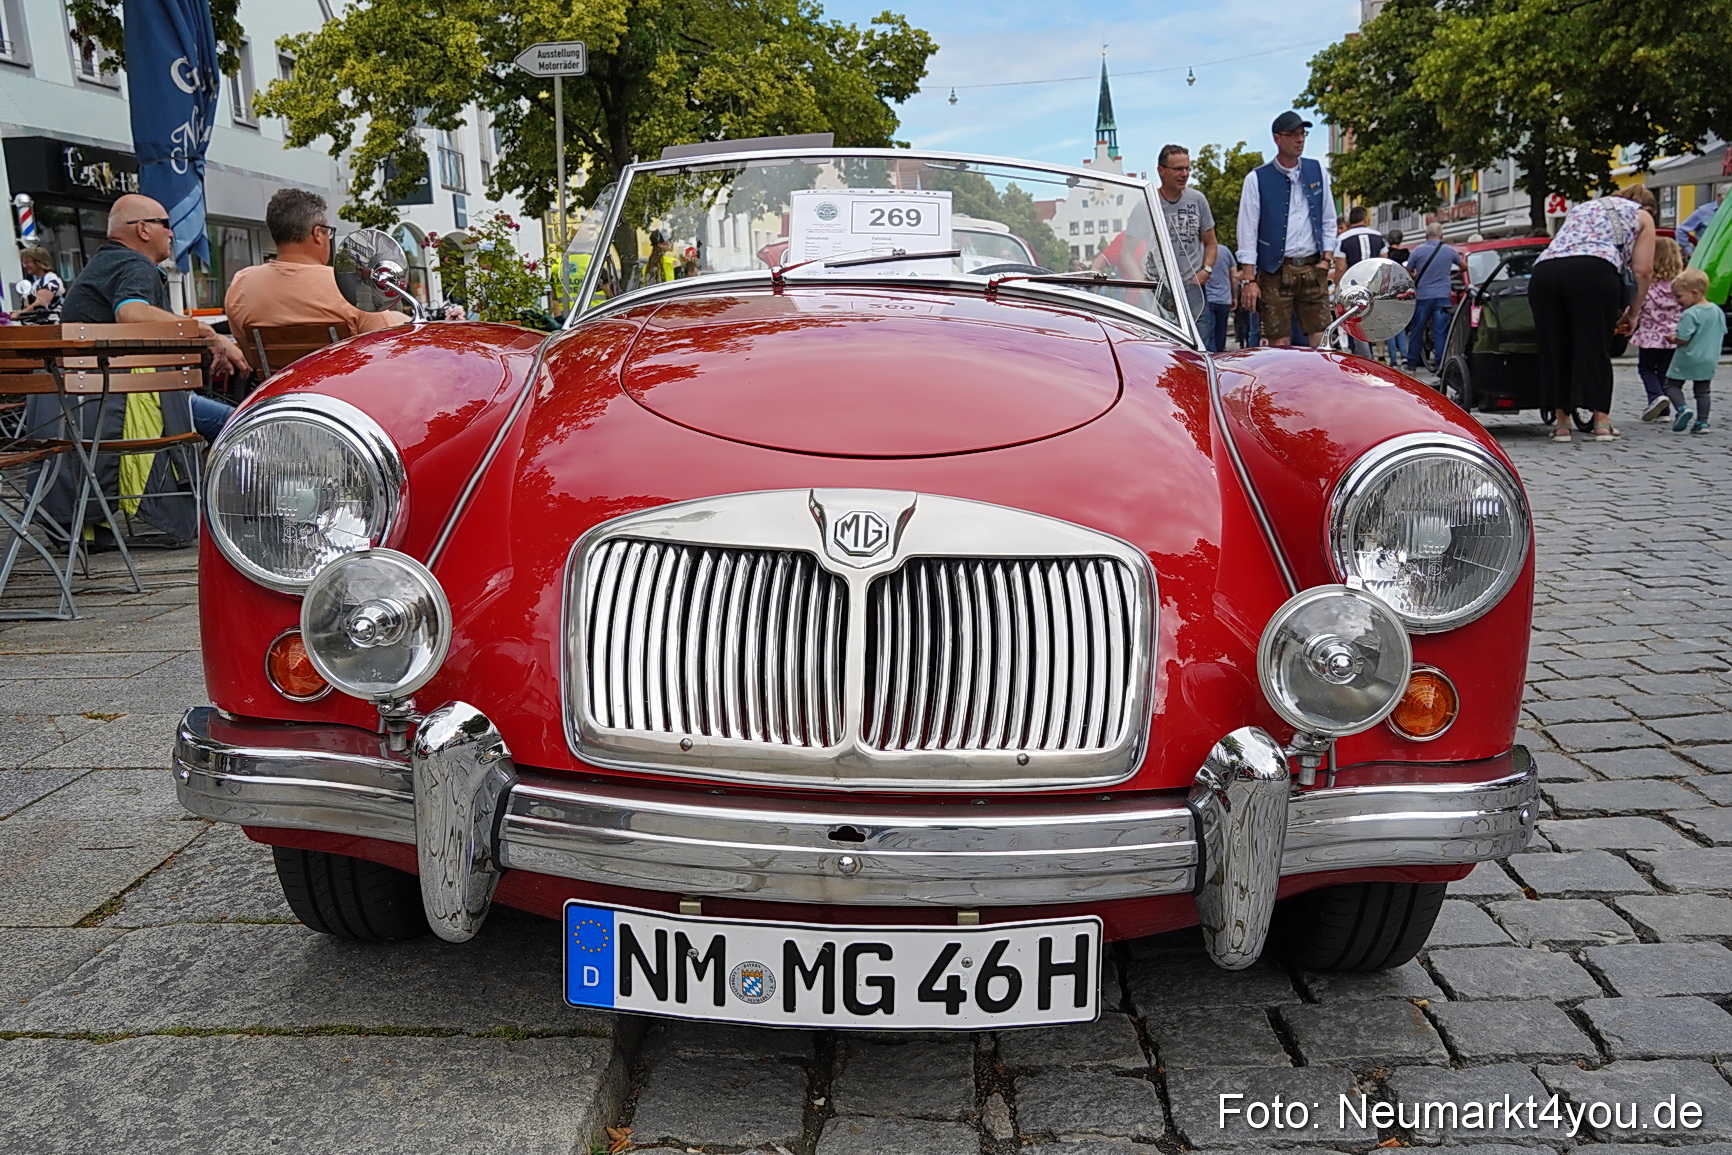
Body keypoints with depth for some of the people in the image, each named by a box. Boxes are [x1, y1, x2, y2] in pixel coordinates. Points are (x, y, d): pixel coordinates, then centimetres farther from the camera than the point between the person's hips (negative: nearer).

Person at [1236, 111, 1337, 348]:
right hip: (1275, 272, -3)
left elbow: (1329, 221, 17)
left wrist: (1326, 259, 5)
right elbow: (1247, 233, -3)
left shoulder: (1317, 172, 11)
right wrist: (1250, 280, -9)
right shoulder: (1257, 179, -1)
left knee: (1321, 341, 0)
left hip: (1313, 269, 3)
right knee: (1280, 344, -2)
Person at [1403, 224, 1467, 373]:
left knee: (1416, 331, 8)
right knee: (1440, 332, 1)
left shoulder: (1418, 250, -4)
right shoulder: (1449, 250, 4)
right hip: (1443, 296, 1)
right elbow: (1464, 266, 19)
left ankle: (1411, 364, 12)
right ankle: (1441, 365, -1)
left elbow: (1408, 272, 2)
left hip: (1423, 296, -1)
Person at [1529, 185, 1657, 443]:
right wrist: (1633, 313, 25)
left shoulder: (1581, 208, 39)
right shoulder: (1641, 215, 25)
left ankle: (1561, 423, 8)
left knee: (1554, 348, 7)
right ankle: (1601, 422, 3)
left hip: (1544, 270, 4)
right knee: (1595, 347, 2)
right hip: (1594, 270, -3)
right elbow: (1643, 271, 14)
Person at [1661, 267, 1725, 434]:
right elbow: (1722, 333, 14)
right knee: (1702, 391, 13)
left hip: (1687, 359, -7)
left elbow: (1682, 339, -23)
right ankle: (1702, 422, 11)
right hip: (1709, 360, 7)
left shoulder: (1690, 314, -20)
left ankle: (1682, 409, -14)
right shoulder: (1718, 311, 6)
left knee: (1672, 385, 7)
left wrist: (1671, 339, -4)